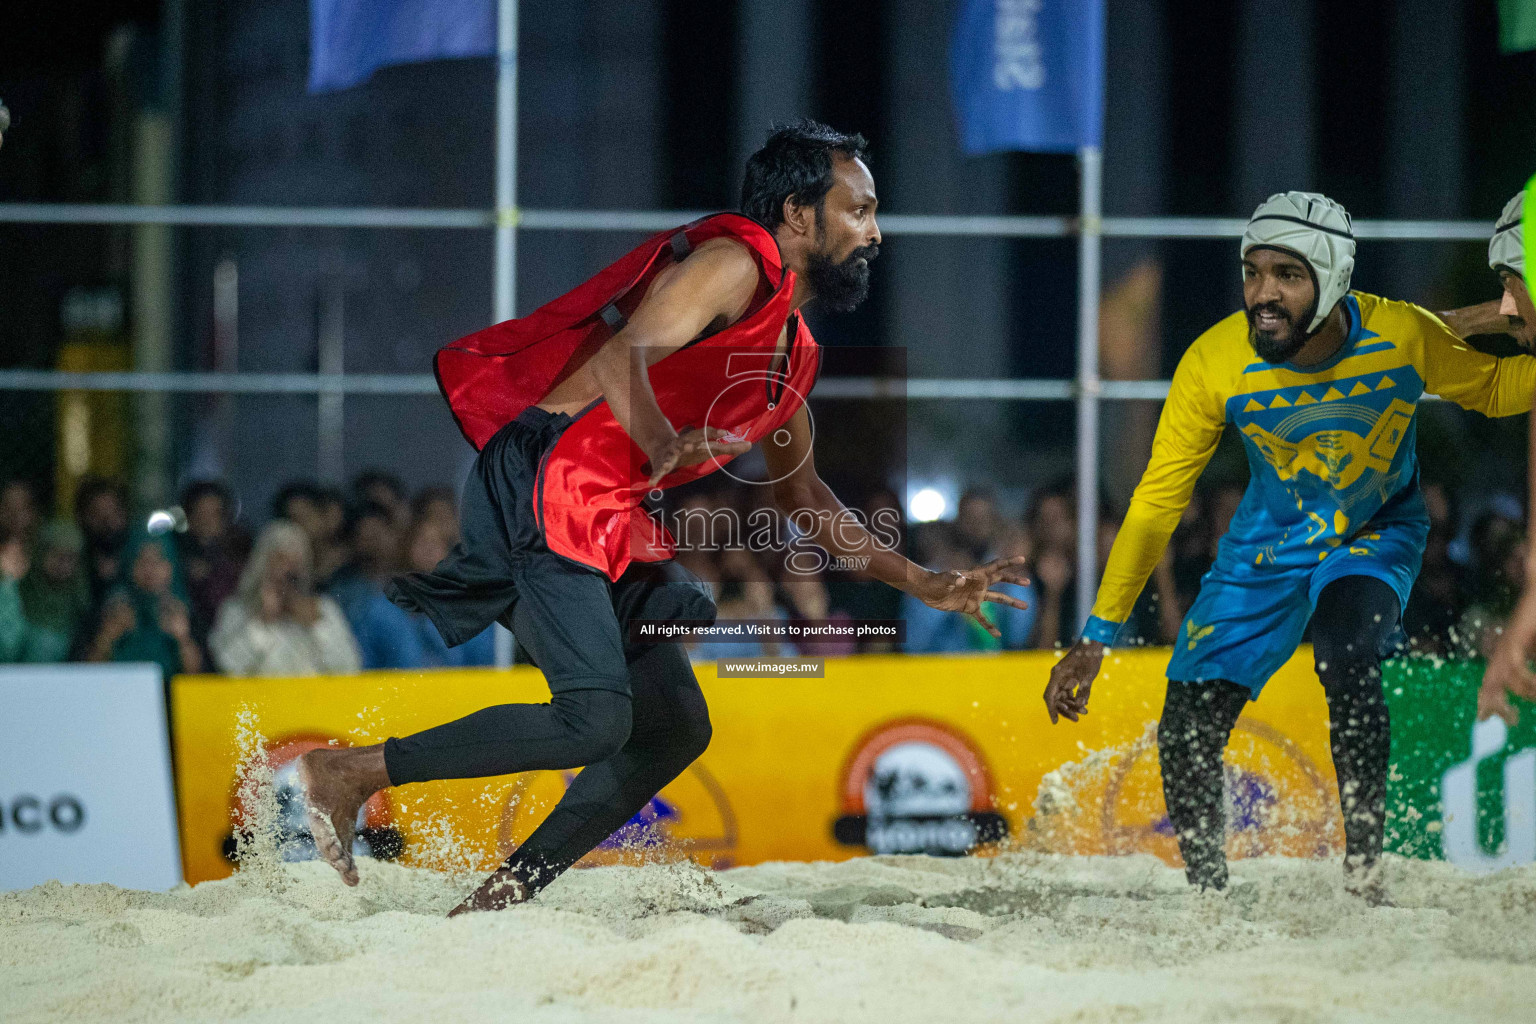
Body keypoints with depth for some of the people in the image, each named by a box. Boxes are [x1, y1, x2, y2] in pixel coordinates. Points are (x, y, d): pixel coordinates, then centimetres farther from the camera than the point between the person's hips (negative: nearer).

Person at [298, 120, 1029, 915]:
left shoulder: (795, 355, 23)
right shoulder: (736, 262, -6)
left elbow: (802, 494, 34)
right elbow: (623, 354, -21)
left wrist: (920, 584, 29)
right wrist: (664, 446, -41)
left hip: (612, 528, 10)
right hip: (540, 487, -10)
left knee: (675, 728, 6)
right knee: (594, 721, -21)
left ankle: (500, 900, 8)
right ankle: (349, 774, -13)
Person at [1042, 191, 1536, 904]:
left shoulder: (1403, 336, -25)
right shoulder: (1214, 363, -25)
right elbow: (1157, 502, -16)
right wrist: (1096, 637, -18)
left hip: (1376, 531, -1)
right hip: (1268, 544, 2)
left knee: (1346, 657, -33)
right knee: (1185, 733, -8)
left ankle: (1364, 872, -23)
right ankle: (1210, 893, 17)